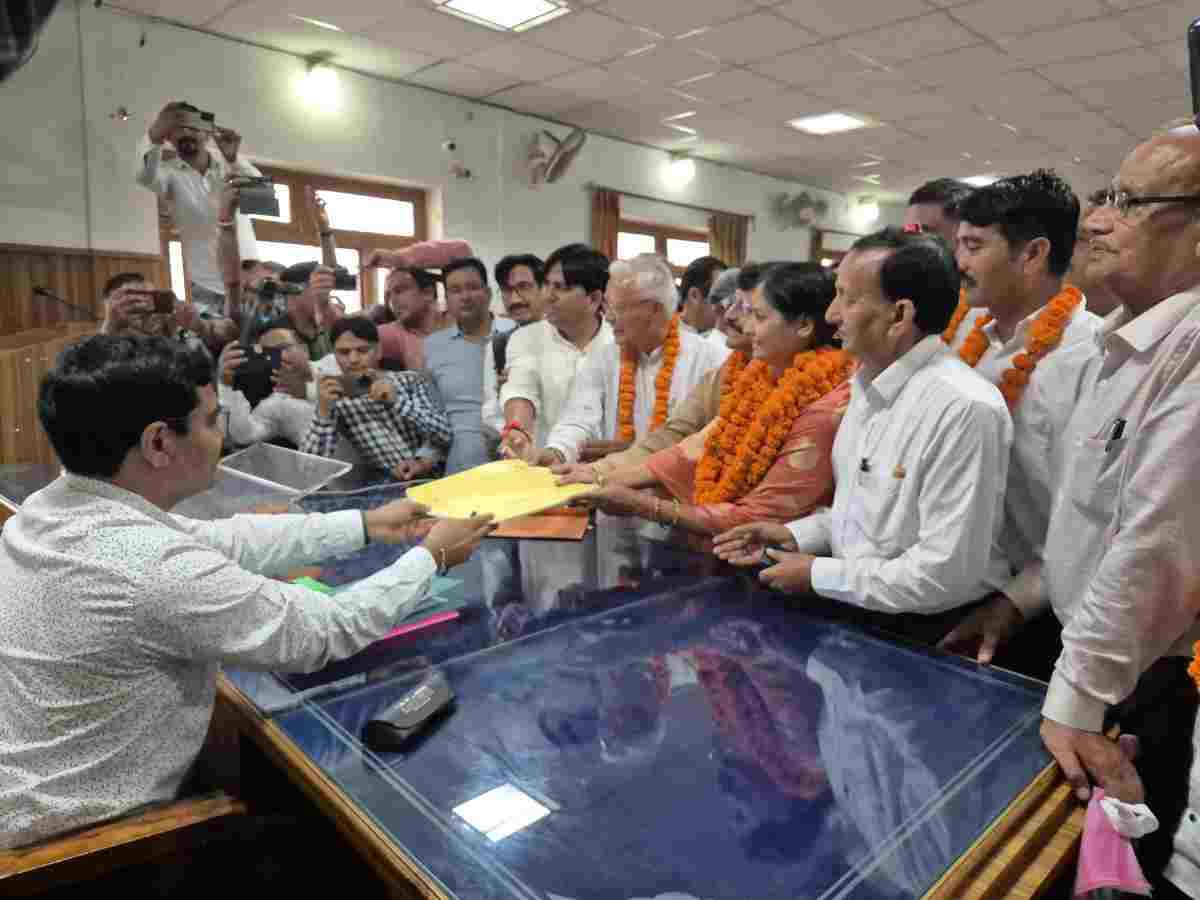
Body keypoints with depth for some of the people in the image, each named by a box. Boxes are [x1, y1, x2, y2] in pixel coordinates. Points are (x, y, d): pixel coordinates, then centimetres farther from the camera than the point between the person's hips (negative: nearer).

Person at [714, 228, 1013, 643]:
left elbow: (947, 573, -24)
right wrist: (797, 535, 1)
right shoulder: (868, 385, 5)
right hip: (856, 610, 7)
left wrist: (818, 574, -16)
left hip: (928, 637, -7)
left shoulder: (964, 408, -23)